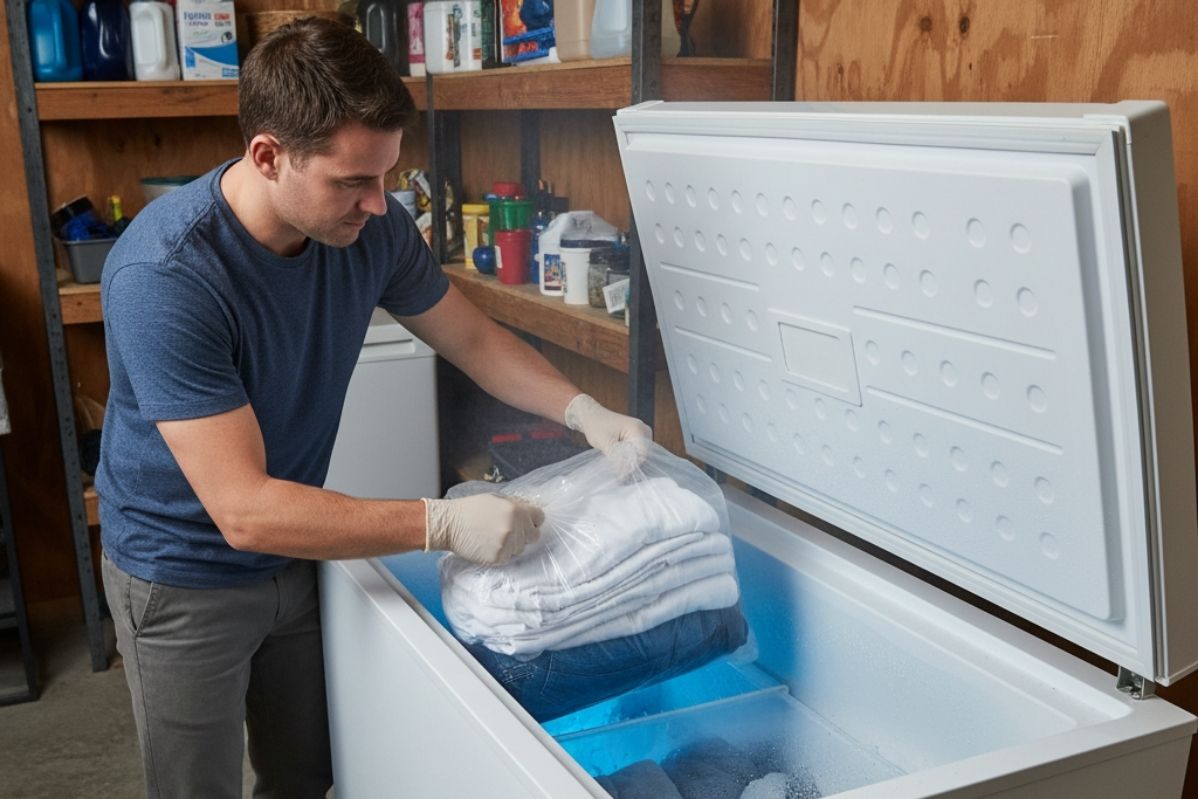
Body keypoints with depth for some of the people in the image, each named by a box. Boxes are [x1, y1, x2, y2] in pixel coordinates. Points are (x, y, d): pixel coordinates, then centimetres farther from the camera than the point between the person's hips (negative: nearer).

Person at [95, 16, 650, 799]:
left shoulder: (370, 226, -15)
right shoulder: (163, 275, -33)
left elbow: (473, 336, 1)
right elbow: (245, 510, -35)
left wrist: (583, 410, -14)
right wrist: (444, 524, -37)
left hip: (295, 553, 5)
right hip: (186, 578, -5)